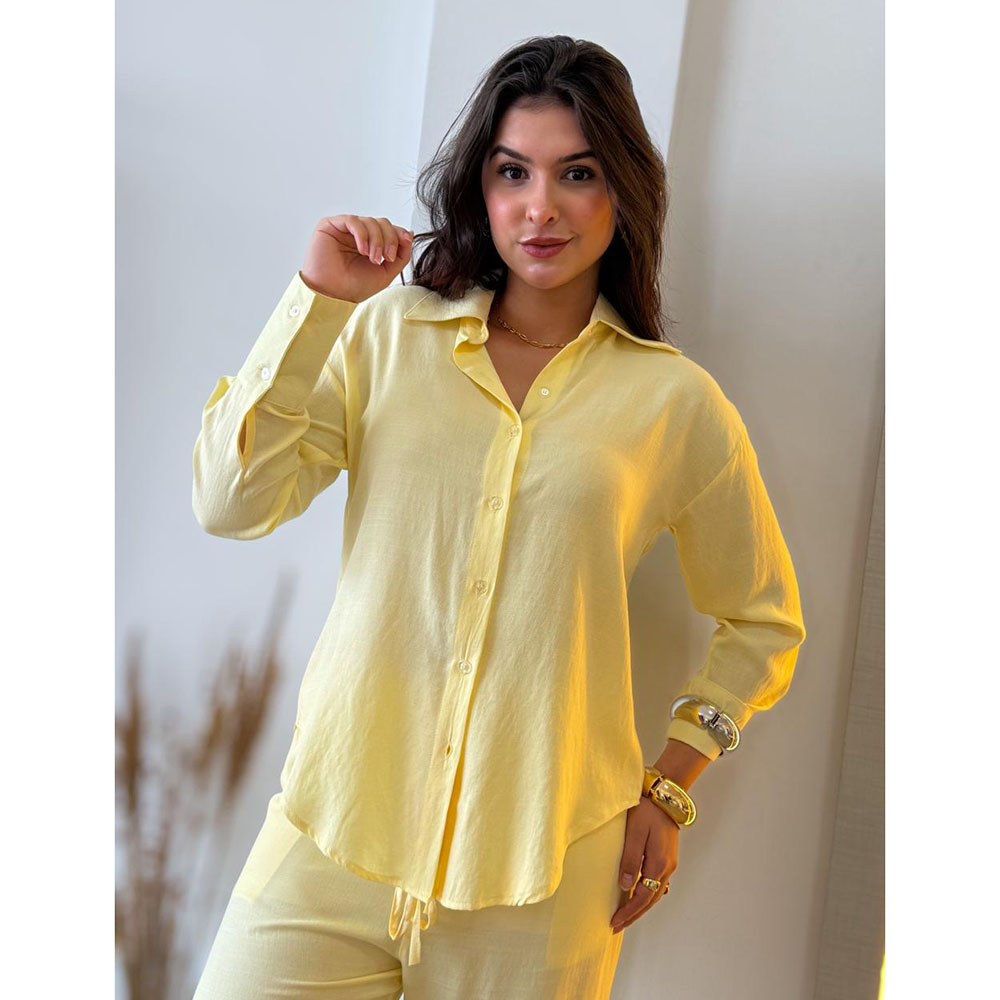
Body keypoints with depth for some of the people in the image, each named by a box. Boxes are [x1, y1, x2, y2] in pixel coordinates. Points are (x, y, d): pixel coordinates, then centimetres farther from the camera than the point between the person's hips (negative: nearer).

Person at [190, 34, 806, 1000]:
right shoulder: (388, 335, 2)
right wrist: (318, 299, -12)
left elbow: (763, 622, 12)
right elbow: (232, 504, -8)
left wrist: (668, 790, 6)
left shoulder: (676, 402, 1)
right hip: (337, 831, 1)